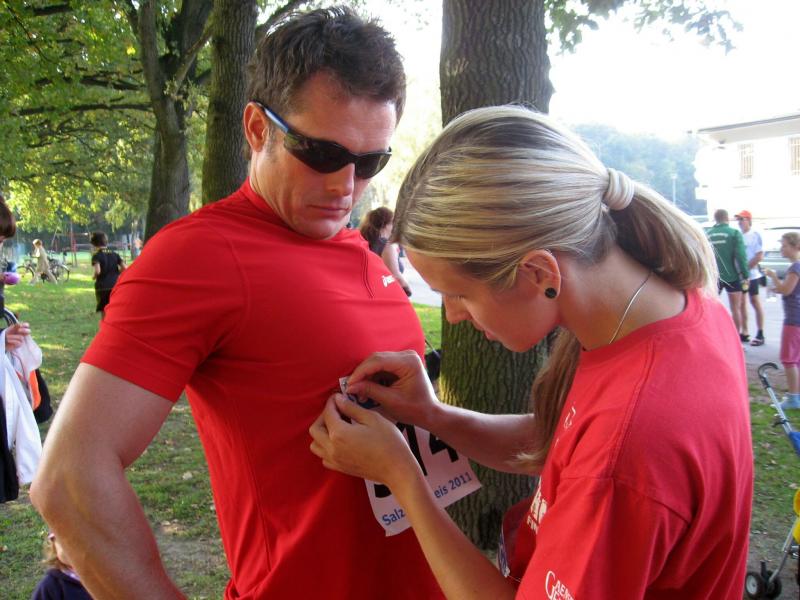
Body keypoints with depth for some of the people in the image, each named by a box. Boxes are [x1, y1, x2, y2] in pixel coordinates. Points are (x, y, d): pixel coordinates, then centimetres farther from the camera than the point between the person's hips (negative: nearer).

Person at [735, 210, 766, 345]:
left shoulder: (755, 235, -7)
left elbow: (759, 256, -12)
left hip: (751, 274, -6)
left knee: (755, 302, 0)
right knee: (741, 303, 9)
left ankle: (760, 334, 5)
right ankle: (744, 332, 18)